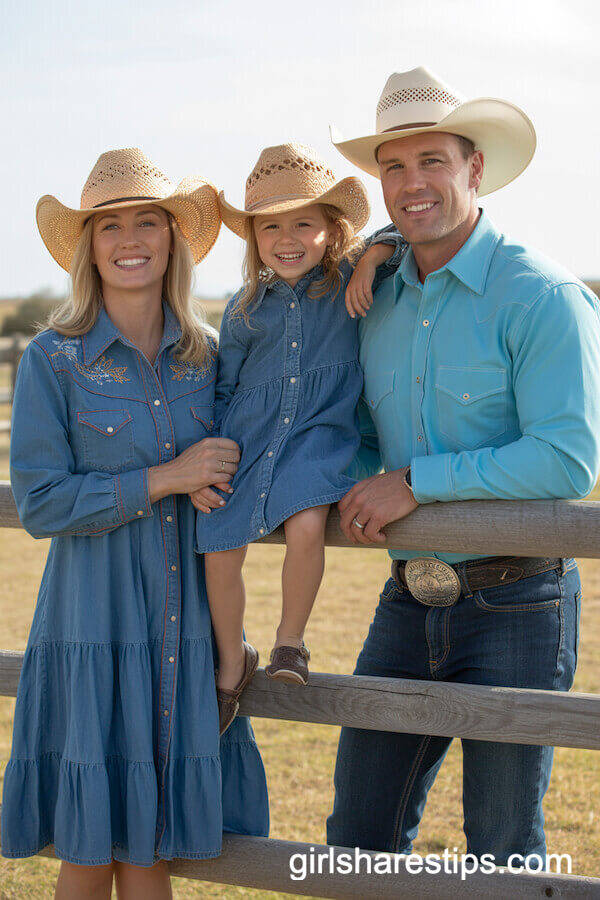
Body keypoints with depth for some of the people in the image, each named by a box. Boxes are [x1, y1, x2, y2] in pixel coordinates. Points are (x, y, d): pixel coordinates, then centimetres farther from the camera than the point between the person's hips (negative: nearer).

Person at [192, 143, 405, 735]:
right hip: (245, 443, 3)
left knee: (306, 526, -28)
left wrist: (375, 254, -14)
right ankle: (231, 663, 23)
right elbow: (222, 388, 13)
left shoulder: (350, 285, 1)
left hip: (317, 439, -3)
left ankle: (290, 640, -2)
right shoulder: (246, 308, 6)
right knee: (219, 553, -3)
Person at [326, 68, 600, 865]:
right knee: (360, 834, 12)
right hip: (409, 602, 6)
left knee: (502, 853, 6)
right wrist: (358, 486, 0)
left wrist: (418, 482, -17)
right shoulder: (377, 304, 9)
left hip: (515, 609, -6)